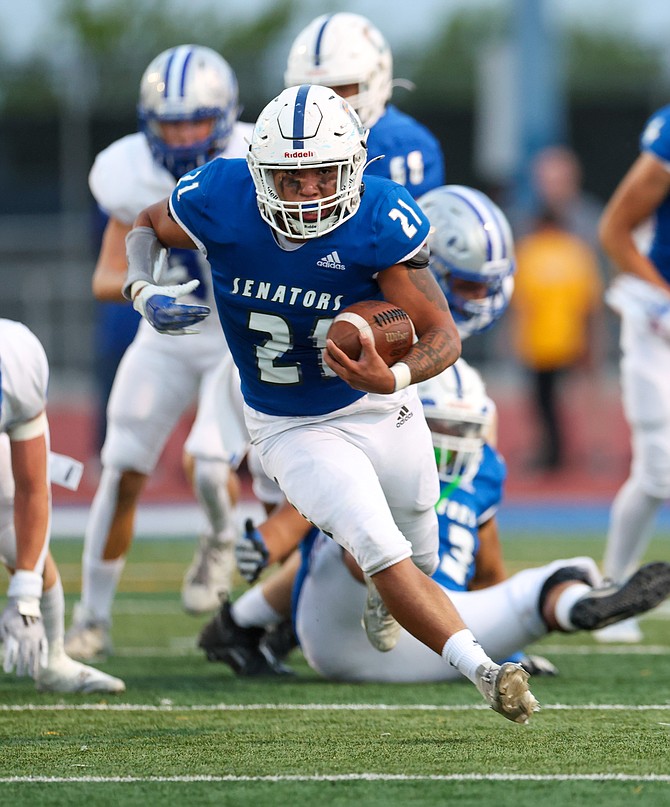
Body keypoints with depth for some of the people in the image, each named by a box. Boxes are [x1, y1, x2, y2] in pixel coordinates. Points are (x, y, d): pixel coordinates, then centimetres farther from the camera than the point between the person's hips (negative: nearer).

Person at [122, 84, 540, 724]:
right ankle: (484, 674, -23)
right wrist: (142, 293, -19)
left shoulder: (381, 223, -26)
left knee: (418, 557, 21)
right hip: (290, 428, -1)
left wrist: (392, 379, -44)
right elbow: (146, 226, 1)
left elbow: (443, 336, -23)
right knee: (379, 548, -23)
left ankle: (385, 597, 58)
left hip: (381, 409, 1)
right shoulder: (219, 201, -23)